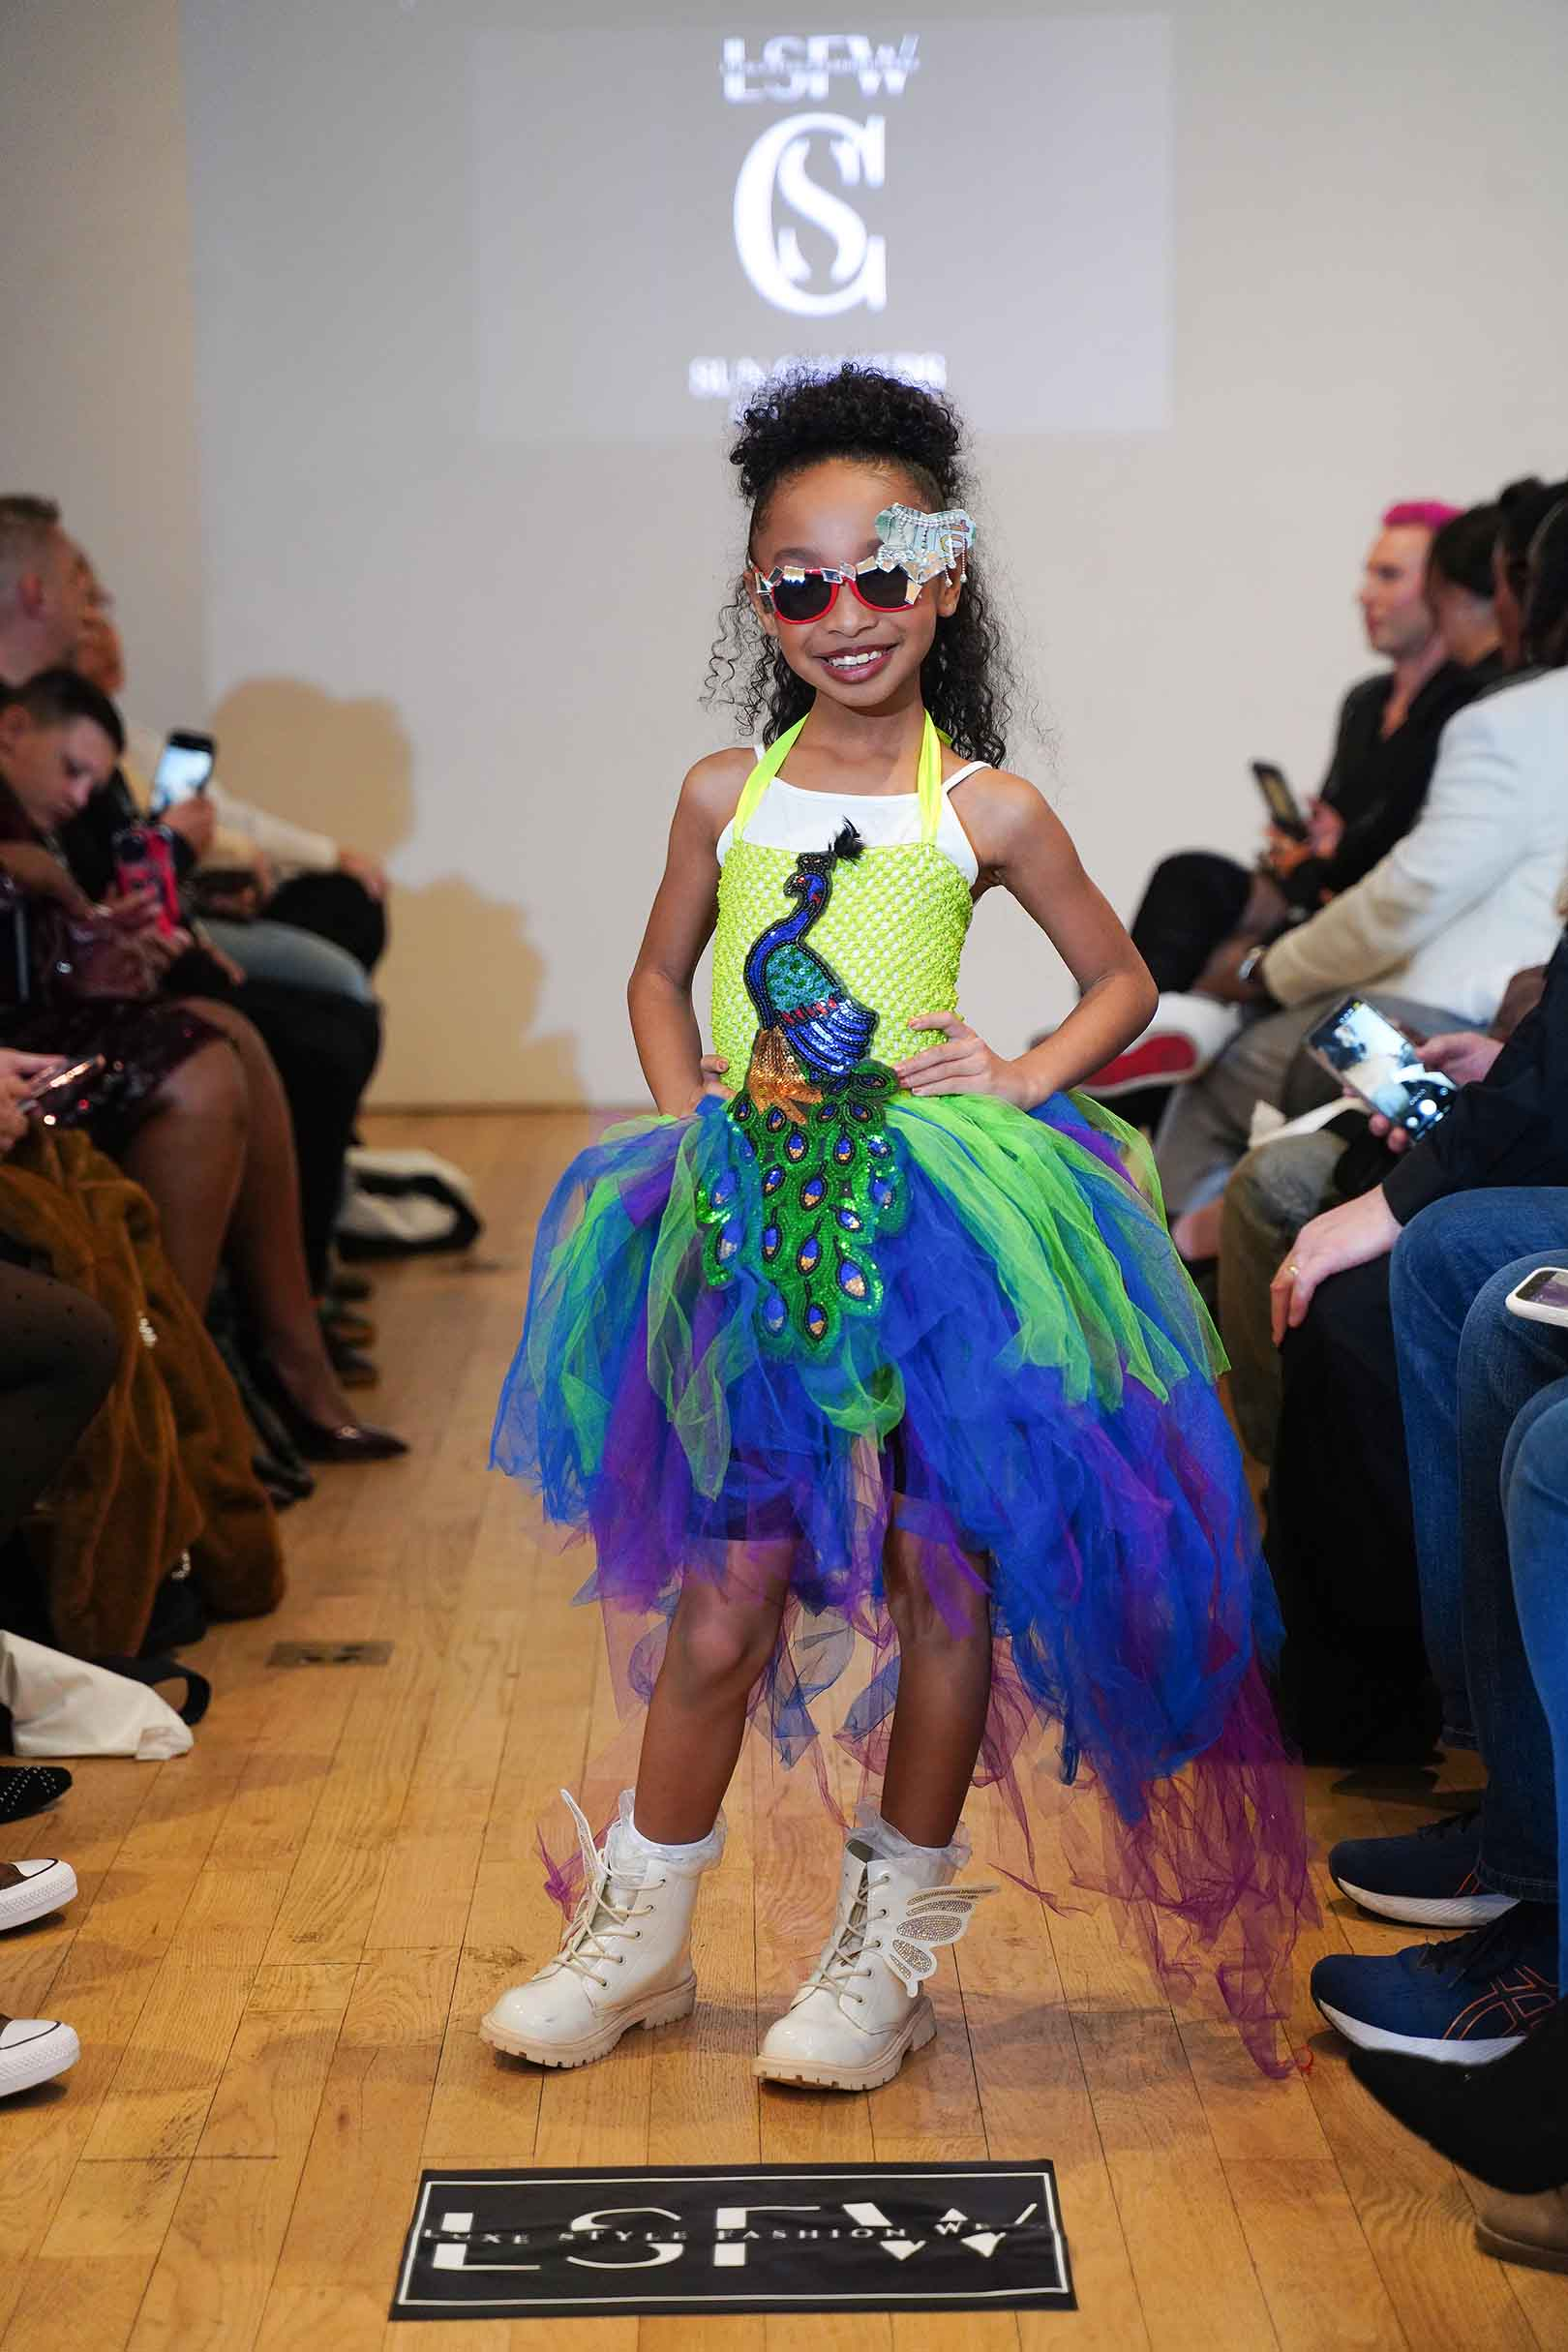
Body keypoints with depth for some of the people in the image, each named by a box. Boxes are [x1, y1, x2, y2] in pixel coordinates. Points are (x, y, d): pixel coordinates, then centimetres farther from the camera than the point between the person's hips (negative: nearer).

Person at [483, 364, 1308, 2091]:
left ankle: (893, 1941, 20)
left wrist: (1027, 1076, -3)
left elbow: (1121, 980, 13)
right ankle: (639, 1929, 22)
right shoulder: (726, 793, 7)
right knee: (724, 1589, 3)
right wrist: (689, 1112, 6)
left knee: (947, 1569, 3)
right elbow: (658, 978, 21)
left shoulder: (983, 811, 2)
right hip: (753, 1226, 1)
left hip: (935, 1224, -1)